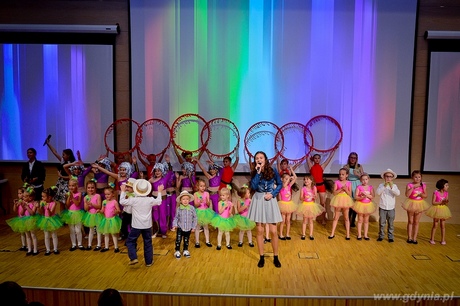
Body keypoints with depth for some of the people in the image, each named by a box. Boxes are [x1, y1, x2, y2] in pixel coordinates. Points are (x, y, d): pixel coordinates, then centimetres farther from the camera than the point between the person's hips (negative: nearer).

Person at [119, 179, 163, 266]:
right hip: (147, 226, 2)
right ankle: (149, 261, 18)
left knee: (130, 241, 14)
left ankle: (133, 258, 0)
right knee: (148, 243, 12)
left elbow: (122, 202, 0)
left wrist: (123, 191, 11)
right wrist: (159, 192, 26)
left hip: (136, 226, -2)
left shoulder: (133, 200, -11)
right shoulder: (150, 200, -5)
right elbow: (159, 202, 14)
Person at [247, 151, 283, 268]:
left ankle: (276, 257, 16)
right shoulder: (254, 172, -1)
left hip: (270, 201, -1)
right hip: (258, 201, 1)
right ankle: (261, 257, 18)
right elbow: (253, 187, -15)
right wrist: (258, 173, -18)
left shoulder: (273, 171, -4)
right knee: (259, 230, 5)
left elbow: (280, 184, 6)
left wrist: (272, 194, -9)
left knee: (273, 231, 0)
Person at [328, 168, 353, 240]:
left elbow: (350, 194, -4)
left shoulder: (349, 183, -2)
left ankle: (348, 234, 17)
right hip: (338, 200, 0)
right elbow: (334, 193, -11)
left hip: (346, 201, 1)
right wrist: (341, 189, -21)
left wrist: (346, 189, -19)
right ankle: (332, 233, 17)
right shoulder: (336, 182, -5)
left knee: (346, 218, 9)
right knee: (336, 217, 9)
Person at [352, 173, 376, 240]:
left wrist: (366, 194, -23)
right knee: (360, 220, 7)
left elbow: (372, 197, -10)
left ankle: (365, 235, 21)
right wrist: (361, 197, -28)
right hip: (360, 204, -2)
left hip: (368, 205, 2)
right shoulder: (359, 187, -8)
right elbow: (355, 197, -12)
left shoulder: (370, 187, -2)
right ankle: (359, 235, 15)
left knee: (366, 220, 11)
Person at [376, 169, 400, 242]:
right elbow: (378, 193, -17)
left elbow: (398, 193, -14)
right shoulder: (381, 185, -2)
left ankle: (391, 237, 17)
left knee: (391, 223, 7)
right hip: (382, 207, -1)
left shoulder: (394, 186, 1)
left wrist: (392, 187, -25)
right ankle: (381, 236, 17)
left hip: (391, 208, 1)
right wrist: (384, 186, -24)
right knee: (382, 223, 6)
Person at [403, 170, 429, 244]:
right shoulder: (409, 185, -11)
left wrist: (422, 194, -19)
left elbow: (426, 195, 3)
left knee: (416, 222, 9)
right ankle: (409, 237, 19)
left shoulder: (423, 185, -2)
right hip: (411, 204, -2)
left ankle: (414, 238, 17)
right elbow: (407, 195, -23)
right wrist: (413, 187, -26)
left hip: (420, 204, 2)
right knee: (410, 221, 9)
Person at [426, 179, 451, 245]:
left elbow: (446, 203, 0)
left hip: (443, 210, 4)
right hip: (436, 209, -4)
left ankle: (443, 240, 18)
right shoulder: (436, 192, -16)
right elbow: (433, 202, -15)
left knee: (443, 225, 7)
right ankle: (432, 239, 18)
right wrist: (441, 202, -23)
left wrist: (446, 202, -22)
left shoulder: (446, 193, -2)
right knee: (435, 225, 5)